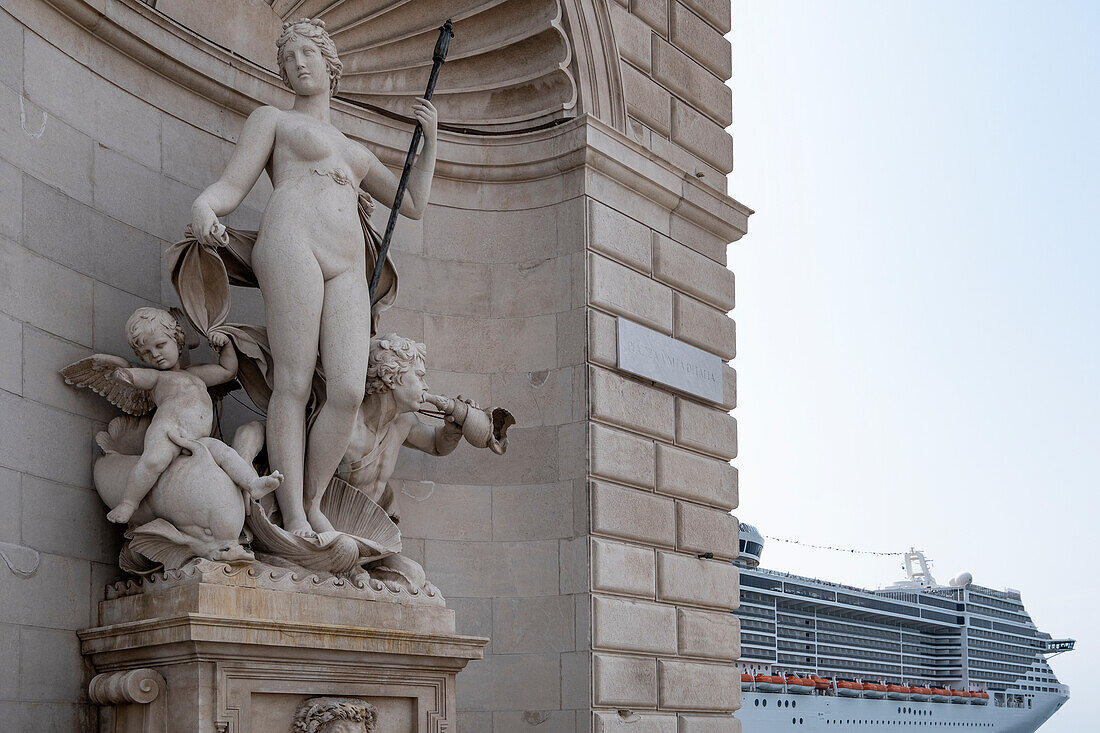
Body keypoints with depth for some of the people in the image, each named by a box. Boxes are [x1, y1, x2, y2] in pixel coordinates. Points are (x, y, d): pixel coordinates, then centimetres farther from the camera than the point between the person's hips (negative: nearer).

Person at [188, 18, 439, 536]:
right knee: (293, 383, -14)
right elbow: (229, 189, 7)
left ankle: (312, 504, -2)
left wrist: (430, 138, 27)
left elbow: (413, 204, 34)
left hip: (347, 272, 5)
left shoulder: (353, 150, 35)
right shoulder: (271, 120, 21)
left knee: (348, 392, -14)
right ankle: (293, 517, -15)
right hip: (291, 246, -4)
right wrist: (202, 210, -16)